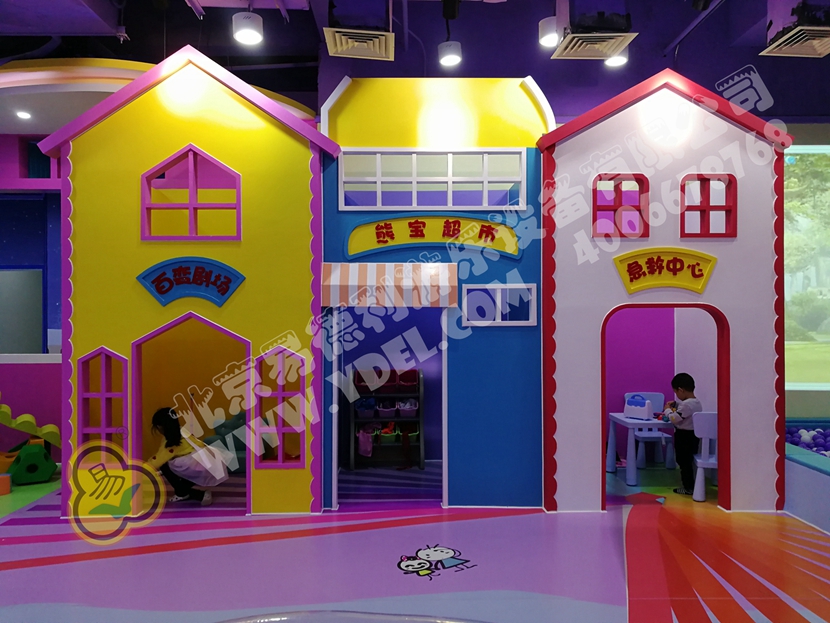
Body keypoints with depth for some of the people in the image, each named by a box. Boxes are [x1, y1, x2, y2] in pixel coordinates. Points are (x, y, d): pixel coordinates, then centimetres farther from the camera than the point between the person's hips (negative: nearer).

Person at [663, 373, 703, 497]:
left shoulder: (686, 404, -24)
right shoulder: (697, 403, 7)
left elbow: (674, 419, -22)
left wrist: (667, 410, -6)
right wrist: (675, 406, 14)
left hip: (683, 436, -9)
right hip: (694, 435, 9)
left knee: (683, 462, 1)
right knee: (689, 461, 17)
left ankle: (688, 487, 7)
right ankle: (689, 484, 26)